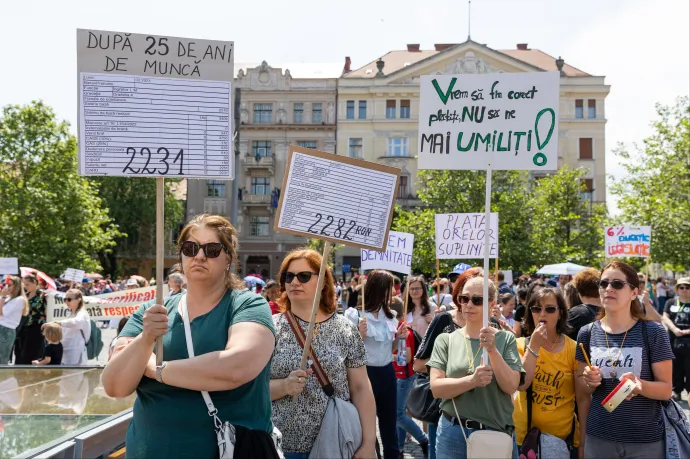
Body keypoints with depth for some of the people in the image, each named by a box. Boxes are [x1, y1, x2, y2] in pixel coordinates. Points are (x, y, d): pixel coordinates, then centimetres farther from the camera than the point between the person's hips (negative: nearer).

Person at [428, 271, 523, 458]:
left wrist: (492, 350, -22)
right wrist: (472, 381, -24)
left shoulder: (505, 339, 1)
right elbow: (436, 388, -8)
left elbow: (511, 386, -9)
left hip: (498, 434, 0)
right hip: (454, 434, 1)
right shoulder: (446, 340, 1)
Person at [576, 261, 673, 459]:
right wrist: (590, 382, -12)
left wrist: (640, 385, -24)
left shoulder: (653, 333, -8)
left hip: (646, 440, -2)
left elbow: (666, 389, -6)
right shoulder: (587, 333, 0)